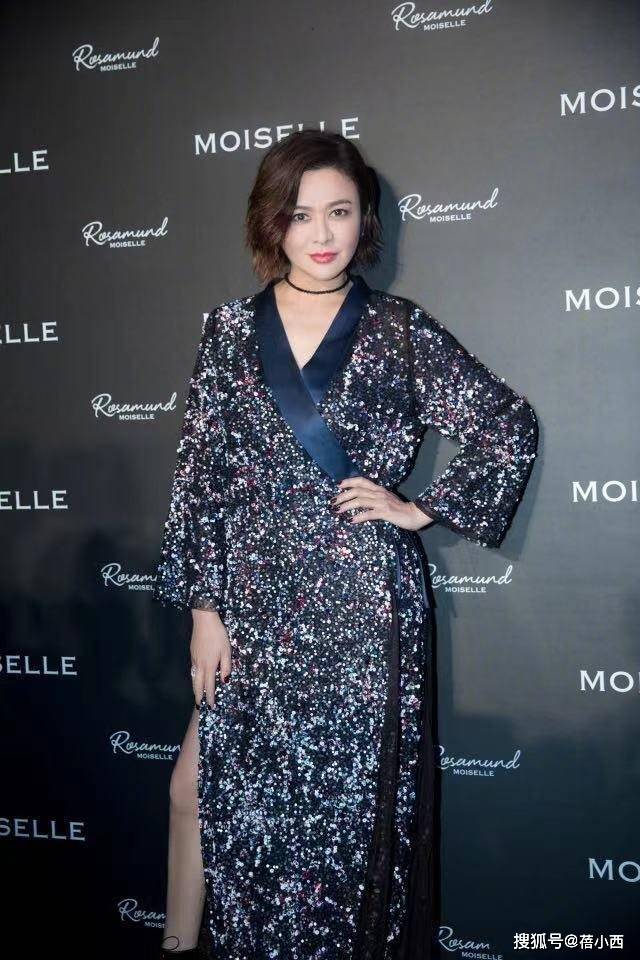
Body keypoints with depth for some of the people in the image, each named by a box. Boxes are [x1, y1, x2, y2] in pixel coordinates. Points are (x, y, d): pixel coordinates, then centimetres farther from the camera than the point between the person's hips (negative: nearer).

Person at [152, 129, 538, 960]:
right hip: (257, 599, 2)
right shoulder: (231, 331, 4)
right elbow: (200, 474, 3)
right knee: (216, 787, 7)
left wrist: (422, 509, -2)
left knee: (357, 798, 7)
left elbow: (511, 426, 5)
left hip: (366, 601, -1)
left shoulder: (401, 330, 0)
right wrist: (205, 608, -2)